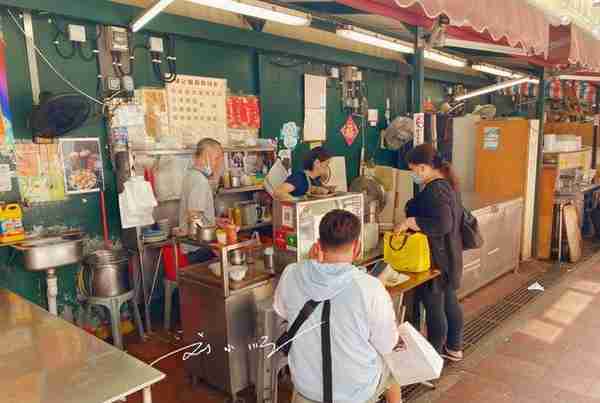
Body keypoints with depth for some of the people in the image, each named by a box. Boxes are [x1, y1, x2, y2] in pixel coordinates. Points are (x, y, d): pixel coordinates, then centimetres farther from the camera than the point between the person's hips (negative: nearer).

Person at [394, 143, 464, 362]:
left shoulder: (434, 189, -23)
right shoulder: (447, 182, 8)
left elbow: (443, 224, -32)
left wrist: (410, 222, -28)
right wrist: (414, 221, 15)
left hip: (436, 258, -10)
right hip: (448, 255, 10)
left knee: (434, 306, 4)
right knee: (449, 300, 20)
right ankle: (454, 347, 36)